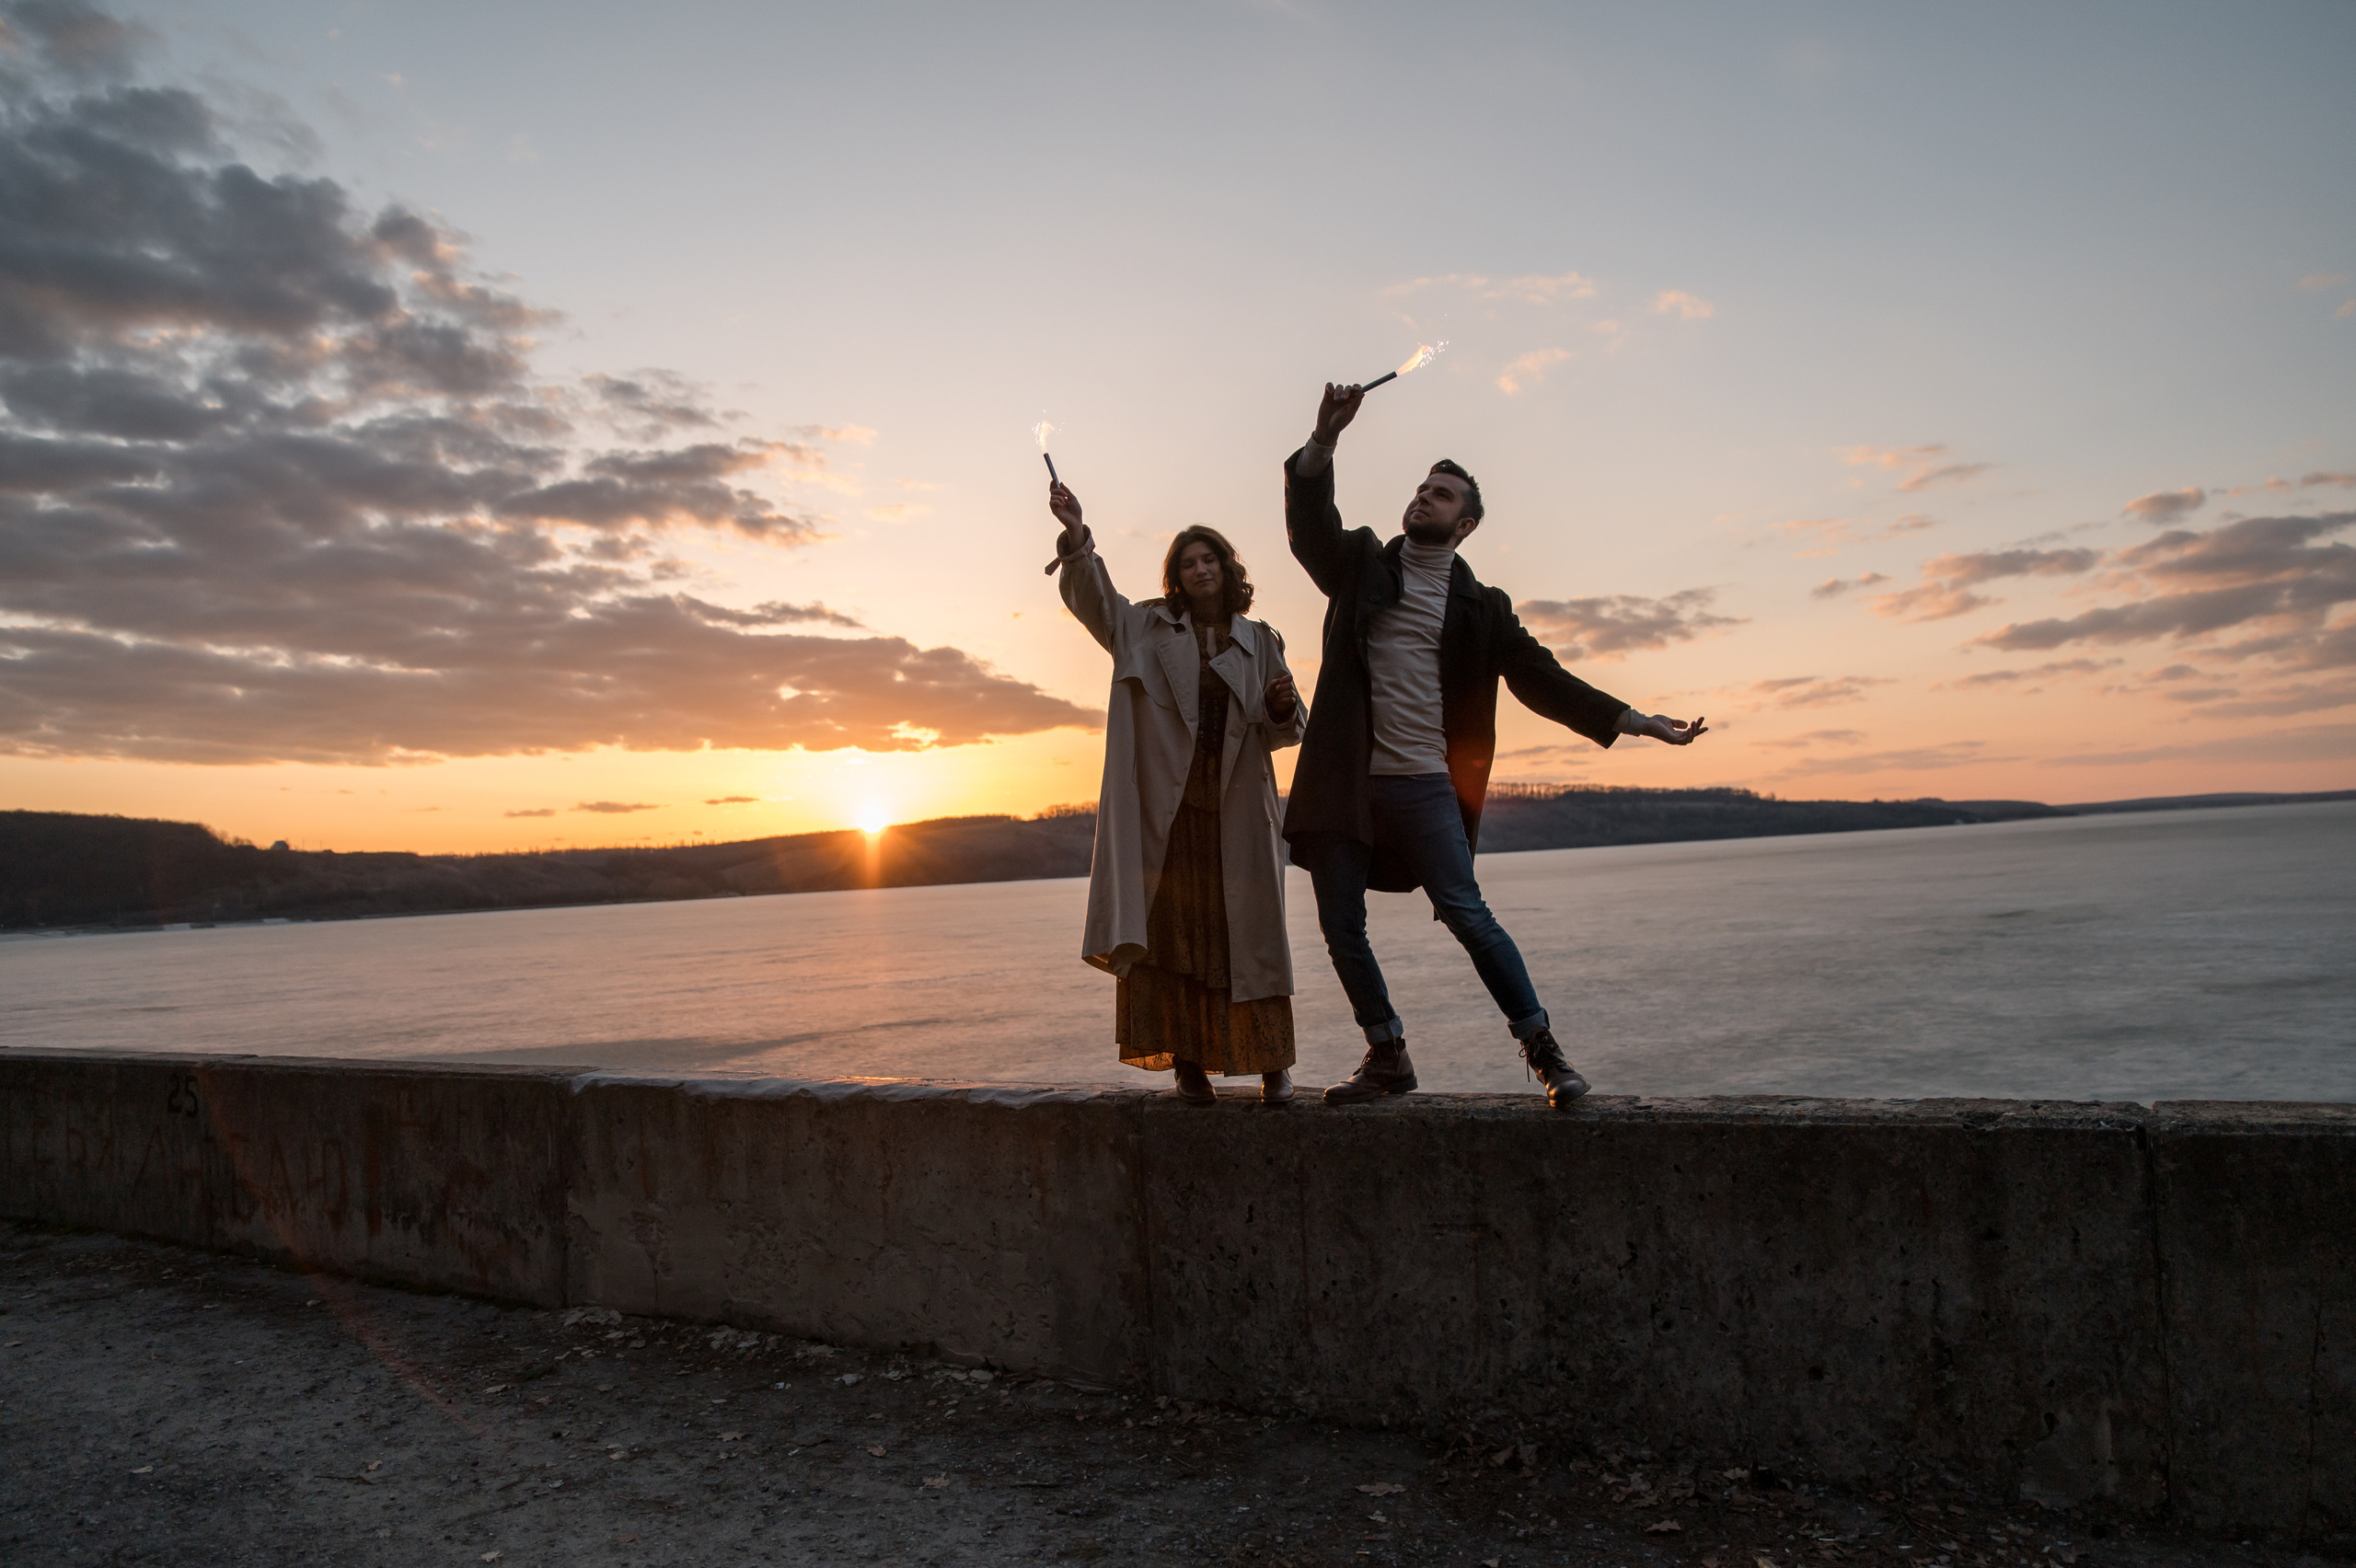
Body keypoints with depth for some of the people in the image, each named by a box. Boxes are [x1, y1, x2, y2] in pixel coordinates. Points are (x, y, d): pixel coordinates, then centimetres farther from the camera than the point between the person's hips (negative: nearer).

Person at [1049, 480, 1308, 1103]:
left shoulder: (1259, 642, 13)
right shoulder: (1148, 628, 11)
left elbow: (1284, 731, 13)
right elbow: (1093, 598, -4)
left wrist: (1283, 705, -10)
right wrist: (1076, 535, -19)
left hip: (1236, 806, 0)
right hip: (1166, 805, 0)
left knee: (1247, 928, 0)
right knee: (1171, 929, -3)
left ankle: (1273, 1063, 9)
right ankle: (1187, 1061, 5)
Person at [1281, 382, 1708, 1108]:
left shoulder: (1480, 605, 10)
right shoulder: (1362, 564, 13)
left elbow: (1540, 677, 8)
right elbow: (1309, 523, -3)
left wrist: (1630, 719, 1)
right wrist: (1324, 440, -17)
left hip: (1424, 782, -2)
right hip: (1344, 778, 2)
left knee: (1466, 915, -9)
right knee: (1341, 927, 4)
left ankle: (1543, 1047, 2)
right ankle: (1387, 1054, 19)